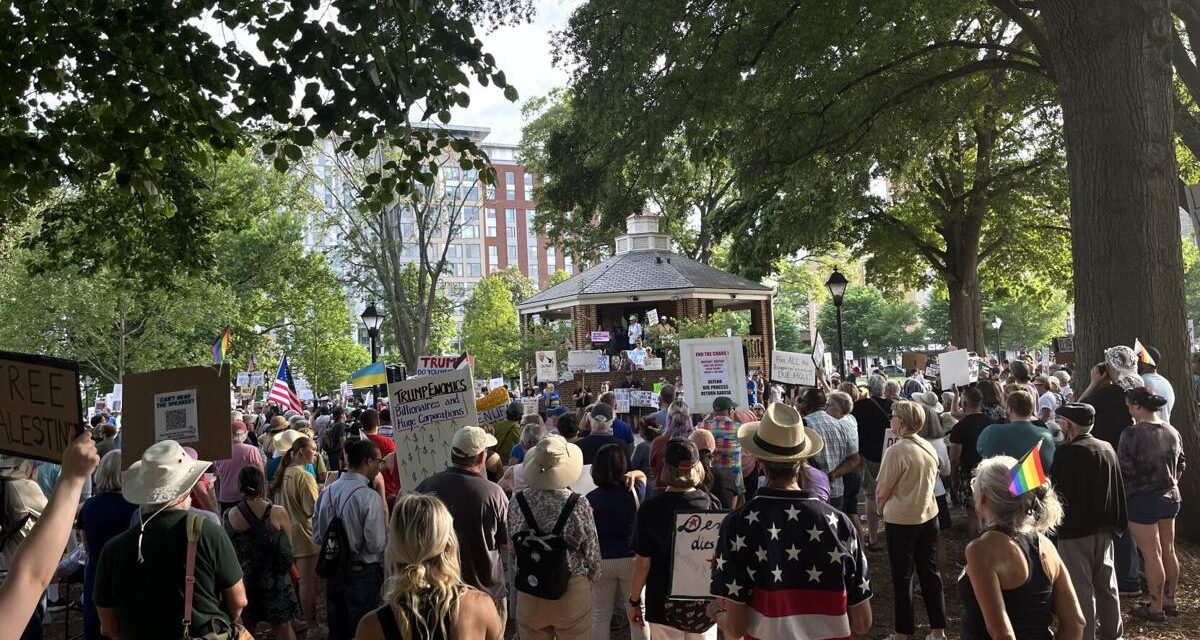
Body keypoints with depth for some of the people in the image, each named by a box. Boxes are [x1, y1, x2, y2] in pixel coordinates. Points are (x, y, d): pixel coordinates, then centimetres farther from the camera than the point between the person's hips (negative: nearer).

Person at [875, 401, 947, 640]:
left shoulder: (896, 451, -20)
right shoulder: (930, 448, -1)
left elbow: (881, 493, -13)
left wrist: (882, 510, 5)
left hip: (901, 521, -6)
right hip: (928, 516, 6)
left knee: (902, 577, 6)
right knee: (930, 573, 14)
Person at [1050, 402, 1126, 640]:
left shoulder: (1066, 453, -18)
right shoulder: (1107, 449, 4)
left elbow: (1057, 493, -16)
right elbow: (1118, 489, 11)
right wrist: (1115, 523, 18)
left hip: (1075, 531, -7)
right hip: (1104, 529, 7)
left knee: (1081, 588, 0)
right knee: (1106, 584, 18)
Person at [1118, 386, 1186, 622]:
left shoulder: (1133, 434, -18)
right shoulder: (1172, 432, 3)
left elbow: (1123, 470, -16)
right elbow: (1180, 467, 13)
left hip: (1142, 500, -7)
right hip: (1170, 497, 7)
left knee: (1152, 554, -1)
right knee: (1169, 551, 15)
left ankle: (1156, 607, 6)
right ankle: (1170, 601, 26)